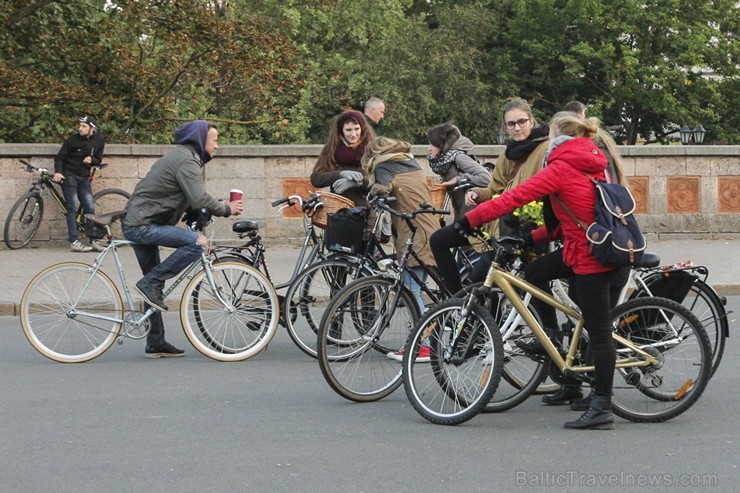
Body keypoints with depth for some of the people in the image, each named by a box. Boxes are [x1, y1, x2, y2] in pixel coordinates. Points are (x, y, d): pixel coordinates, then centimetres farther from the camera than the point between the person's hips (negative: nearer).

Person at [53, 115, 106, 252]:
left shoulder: (99, 140, 2)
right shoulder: (73, 139, -9)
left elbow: (98, 159, 10)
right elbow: (60, 157, -4)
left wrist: (91, 160, -12)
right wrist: (58, 172, -19)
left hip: (84, 177, 4)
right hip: (69, 175, -4)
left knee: (90, 207, 0)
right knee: (73, 206, -11)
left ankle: (94, 241, 5)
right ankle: (74, 241, -14)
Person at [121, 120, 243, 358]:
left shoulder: (182, 156, 20)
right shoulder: (186, 161, -13)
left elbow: (193, 200, 25)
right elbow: (200, 200, -24)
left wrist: (221, 205, 11)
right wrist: (226, 209, -8)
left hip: (137, 223, 11)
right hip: (142, 225, -11)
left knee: (154, 282, 15)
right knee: (199, 242, -22)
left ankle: (156, 343, 19)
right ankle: (150, 283, -16)